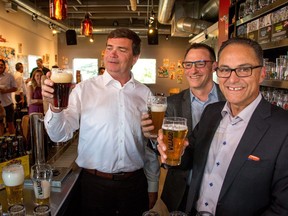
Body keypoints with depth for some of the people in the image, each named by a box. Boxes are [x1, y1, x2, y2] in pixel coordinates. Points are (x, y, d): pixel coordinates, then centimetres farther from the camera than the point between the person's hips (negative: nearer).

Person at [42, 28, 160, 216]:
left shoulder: (145, 94, -1)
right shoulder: (84, 89, -7)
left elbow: (151, 146, 5)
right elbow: (60, 135, -11)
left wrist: (152, 186, 9)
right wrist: (55, 107, -30)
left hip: (135, 184, 2)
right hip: (95, 184, -1)